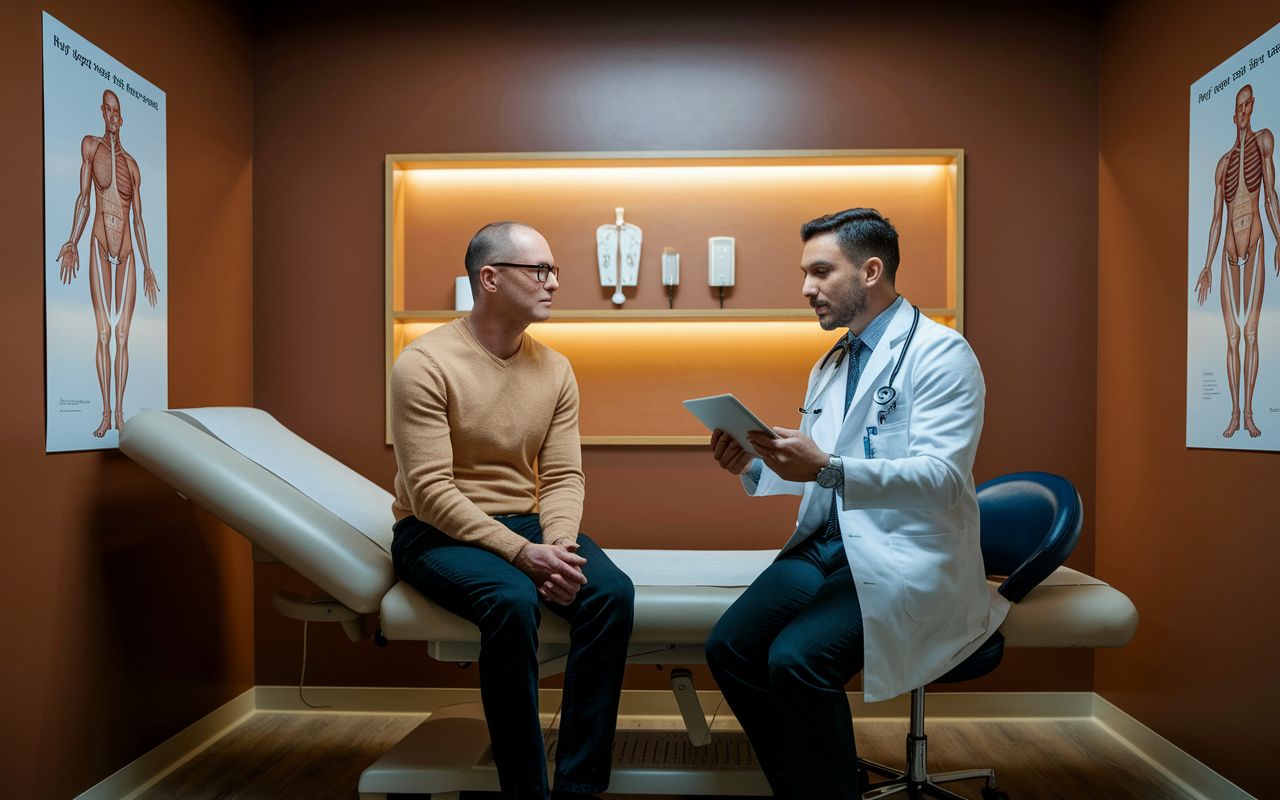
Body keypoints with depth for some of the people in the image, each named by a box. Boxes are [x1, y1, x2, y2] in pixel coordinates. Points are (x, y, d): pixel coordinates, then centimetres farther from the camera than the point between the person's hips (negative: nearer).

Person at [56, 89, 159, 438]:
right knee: (103, 334, -2)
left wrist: (148, 267, 10)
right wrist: (72, 243, -10)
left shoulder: (132, 164, 11)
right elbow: (83, 199, 1)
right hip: (100, 251, -2)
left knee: (123, 337, 2)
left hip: (127, 255, 2)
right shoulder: (90, 146, 5)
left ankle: (120, 412, 9)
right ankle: (105, 414, 4)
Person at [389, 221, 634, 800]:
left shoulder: (554, 369, 6)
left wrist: (559, 545, -19)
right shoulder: (425, 363, -11)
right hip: (437, 532, -5)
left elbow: (564, 476, 3)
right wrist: (524, 554, -26)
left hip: (526, 524, 5)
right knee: (512, 600, -34)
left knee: (613, 591, -22)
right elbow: (431, 491, -18)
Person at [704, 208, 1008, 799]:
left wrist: (827, 469, -32)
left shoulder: (941, 353, -7)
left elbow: (943, 479, -20)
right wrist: (752, 466, 0)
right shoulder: (829, 367, 18)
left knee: (797, 657, -27)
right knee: (729, 646, -10)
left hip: (903, 556, -7)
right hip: (826, 545, 7)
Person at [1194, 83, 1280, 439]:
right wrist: (1207, 266, 10)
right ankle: (1234, 414, 8)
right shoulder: (1222, 164, 13)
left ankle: (1249, 412, 3)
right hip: (1229, 255, 3)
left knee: (1251, 334, -4)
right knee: (1232, 337, 3)